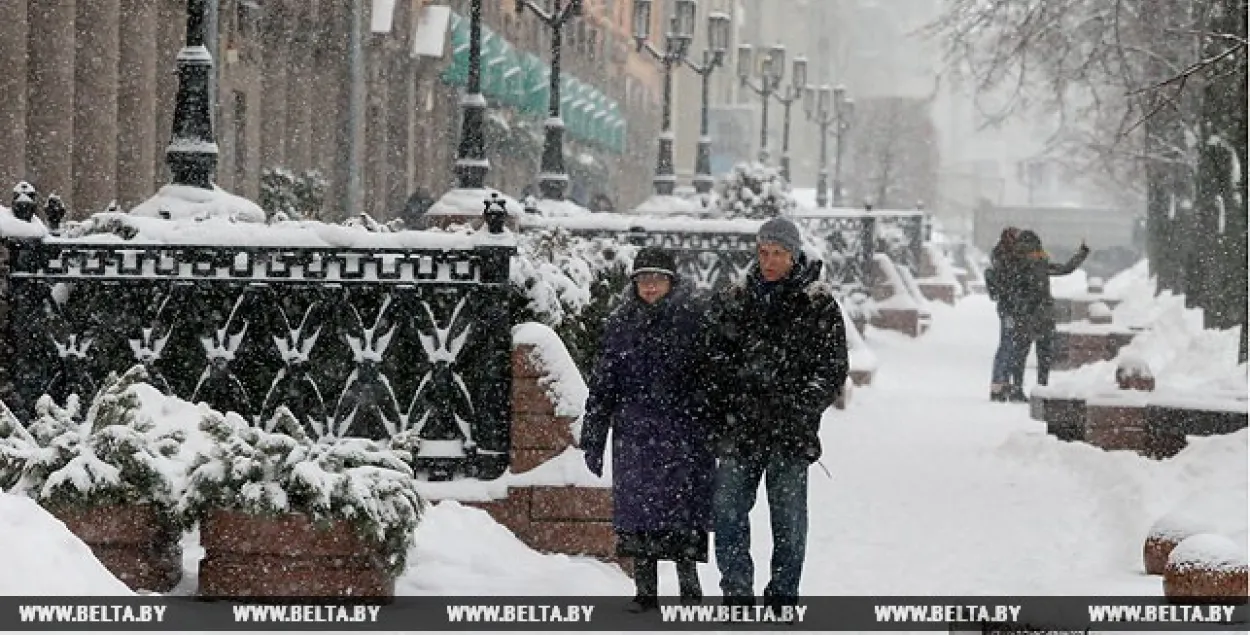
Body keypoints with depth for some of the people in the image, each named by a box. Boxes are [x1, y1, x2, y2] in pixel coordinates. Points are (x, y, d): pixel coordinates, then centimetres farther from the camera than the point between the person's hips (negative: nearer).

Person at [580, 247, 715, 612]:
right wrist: (593, 437, 9)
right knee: (637, 507, 1)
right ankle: (645, 591, 6)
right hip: (634, 431, 3)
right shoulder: (621, 323, 10)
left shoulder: (693, 318, 2)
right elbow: (603, 382, 12)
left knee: (683, 504, -6)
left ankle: (689, 587, 2)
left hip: (684, 431, -3)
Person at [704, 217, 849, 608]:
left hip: (791, 431, -2)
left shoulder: (818, 304, 0)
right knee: (728, 513, 1)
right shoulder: (733, 301, 9)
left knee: (789, 520, 4)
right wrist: (718, 411, 3)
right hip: (738, 428, 3)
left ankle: (783, 597, 15)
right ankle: (737, 594, 11)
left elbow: (834, 368, 0)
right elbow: (714, 359, 14)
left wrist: (806, 402, -13)